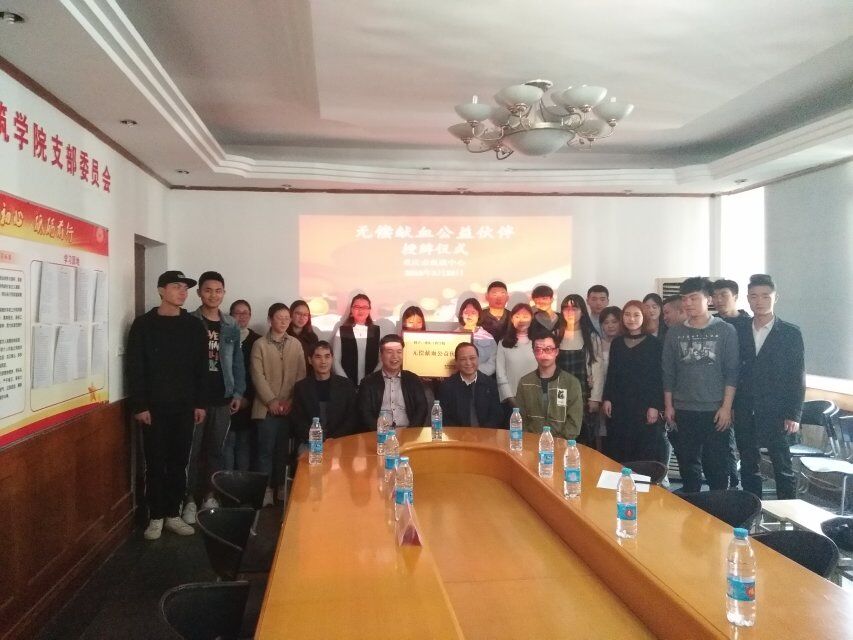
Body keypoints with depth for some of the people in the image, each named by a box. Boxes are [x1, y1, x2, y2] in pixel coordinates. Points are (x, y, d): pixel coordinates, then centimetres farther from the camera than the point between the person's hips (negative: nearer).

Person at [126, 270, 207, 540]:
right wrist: (139, 405, -10)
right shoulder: (143, 324, -2)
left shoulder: (194, 326, 6)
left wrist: (200, 403, 2)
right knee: (155, 463, 5)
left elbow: (201, 368, 6)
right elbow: (135, 368, -5)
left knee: (179, 463, 8)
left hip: (184, 407, 2)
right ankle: (156, 516, 17)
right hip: (154, 407, -2)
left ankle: (173, 514, 20)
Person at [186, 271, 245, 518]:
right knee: (192, 450, 2)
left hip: (222, 398, 3)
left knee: (216, 449, 11)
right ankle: (190, 499, 12)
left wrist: (238, 393, 5)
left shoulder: (231, 326, 7)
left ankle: (210, 496, 22)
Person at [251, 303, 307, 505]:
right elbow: (258, 376, -6)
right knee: (266, 449, -1)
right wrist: (271, 401, -12)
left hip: (289, 407, 2)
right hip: (267, 406, -2)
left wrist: (290, 400, -5)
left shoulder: (296, 344, 7)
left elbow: (301, 375, 4)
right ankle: (264, 488, 9)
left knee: (282, 449, 10)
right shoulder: (260, 345, -1)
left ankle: (280, 486, 21)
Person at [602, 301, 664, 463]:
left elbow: (659, 377, -5)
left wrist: (655, 406, -11)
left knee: (645, 455, -1)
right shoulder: (616, 343, 11)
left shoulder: (654, 343, -2)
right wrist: (607, 399, 5)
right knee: (617, 454, 4)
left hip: (645, 406, -4)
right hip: (619, 406, 4)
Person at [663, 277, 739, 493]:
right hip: (684, 410, 3)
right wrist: (668, 405, 5)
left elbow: (732, 372, -4)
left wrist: (726, 407, -9)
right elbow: (668, 372, 8)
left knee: (717, 465, 3)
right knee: (687, 463, 9)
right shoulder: (674, 333, 6)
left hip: (716, 410, -2)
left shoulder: (726, 331, -1)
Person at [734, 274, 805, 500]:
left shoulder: (791, 333, -1)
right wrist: (730, 407, 1)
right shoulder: (738, 331, 6)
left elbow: (798, 377, -2)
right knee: (748, 468, 10)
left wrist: (794, 415, -7)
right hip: (744, 414, 3)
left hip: (775, 414, -3)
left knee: (782, 469, 3)